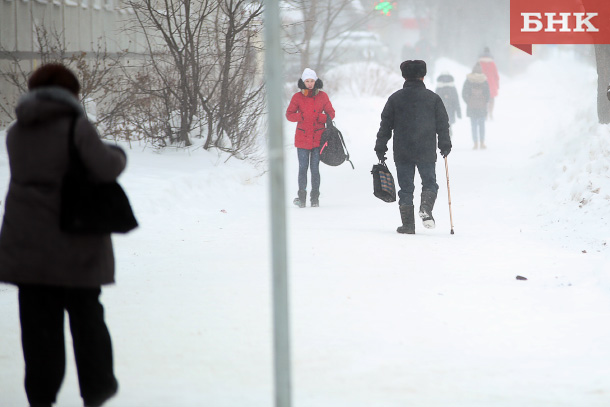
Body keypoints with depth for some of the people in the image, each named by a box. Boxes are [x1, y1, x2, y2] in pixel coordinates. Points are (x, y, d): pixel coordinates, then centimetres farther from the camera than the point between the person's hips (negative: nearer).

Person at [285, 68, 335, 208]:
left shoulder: (322, 96, 6)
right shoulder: (297, 97, 4)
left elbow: (331, 113, 9)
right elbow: (289, 114, 4)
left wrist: (319, 117, -11)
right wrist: (302, 116, -15)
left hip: (318, 138, 0)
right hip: (302, 138, 0)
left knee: (315, 168, -1)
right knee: (303, 167, -4)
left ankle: (315, 198, 6)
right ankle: (302, 197, 3)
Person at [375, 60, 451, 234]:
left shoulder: (395, 98, 2)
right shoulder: (433, 98, 3)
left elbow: (385, 124, 4)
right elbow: (443, 124, 4)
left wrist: (380, 148, 10)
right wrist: (445, 145, 13)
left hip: (402, 153, 0)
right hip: (427, 151, 0)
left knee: (406, 187, 5)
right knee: (429, 183, 11)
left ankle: (408, 223, 2)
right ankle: (426, 208, -17)